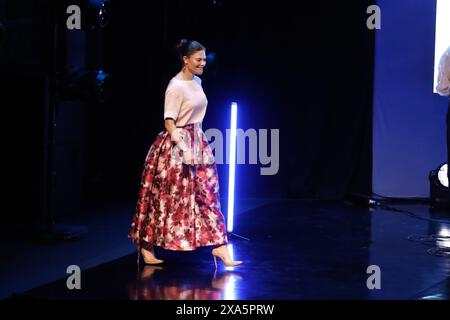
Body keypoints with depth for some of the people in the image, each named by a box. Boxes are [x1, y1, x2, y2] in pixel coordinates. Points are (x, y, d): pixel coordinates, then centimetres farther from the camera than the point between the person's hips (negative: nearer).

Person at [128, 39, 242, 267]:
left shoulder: (197, 82, 10)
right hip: (176, 145, -8)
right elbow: (169, 121, -18)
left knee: (207, 194, 3)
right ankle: (146, 246, 14)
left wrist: (198, 144, 18)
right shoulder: (176, 86, -15)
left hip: (198, 144, 8)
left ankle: (219, 246, 3)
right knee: (167, 197, 1)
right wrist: (183, 148, -26)